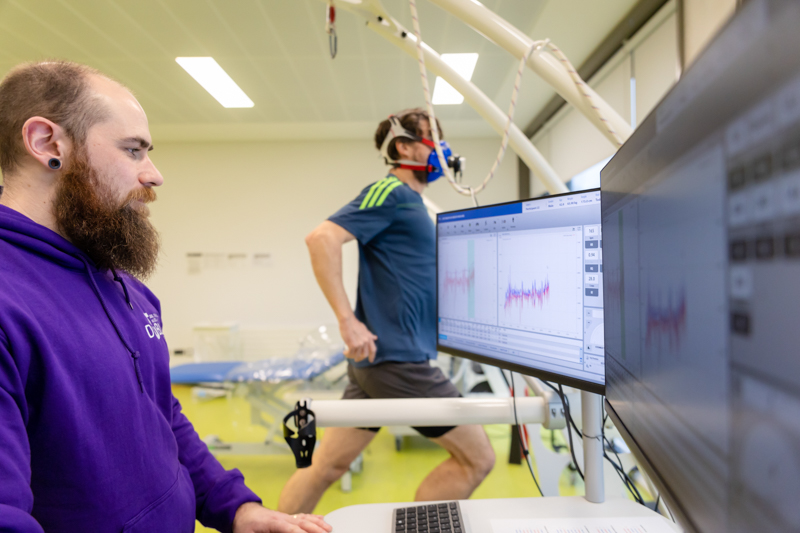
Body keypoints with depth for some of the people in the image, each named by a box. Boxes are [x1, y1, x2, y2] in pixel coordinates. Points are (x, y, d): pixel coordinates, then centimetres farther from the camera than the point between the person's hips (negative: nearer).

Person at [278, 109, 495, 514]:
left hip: (377, 358, 9)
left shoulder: (411, 201, 19)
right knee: (477, 457, 2)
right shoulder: (391, 192, -9)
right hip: (397, 358, -9)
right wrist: (347, 321, -25)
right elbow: (323, 238, -22)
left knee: (325, 466, 12)